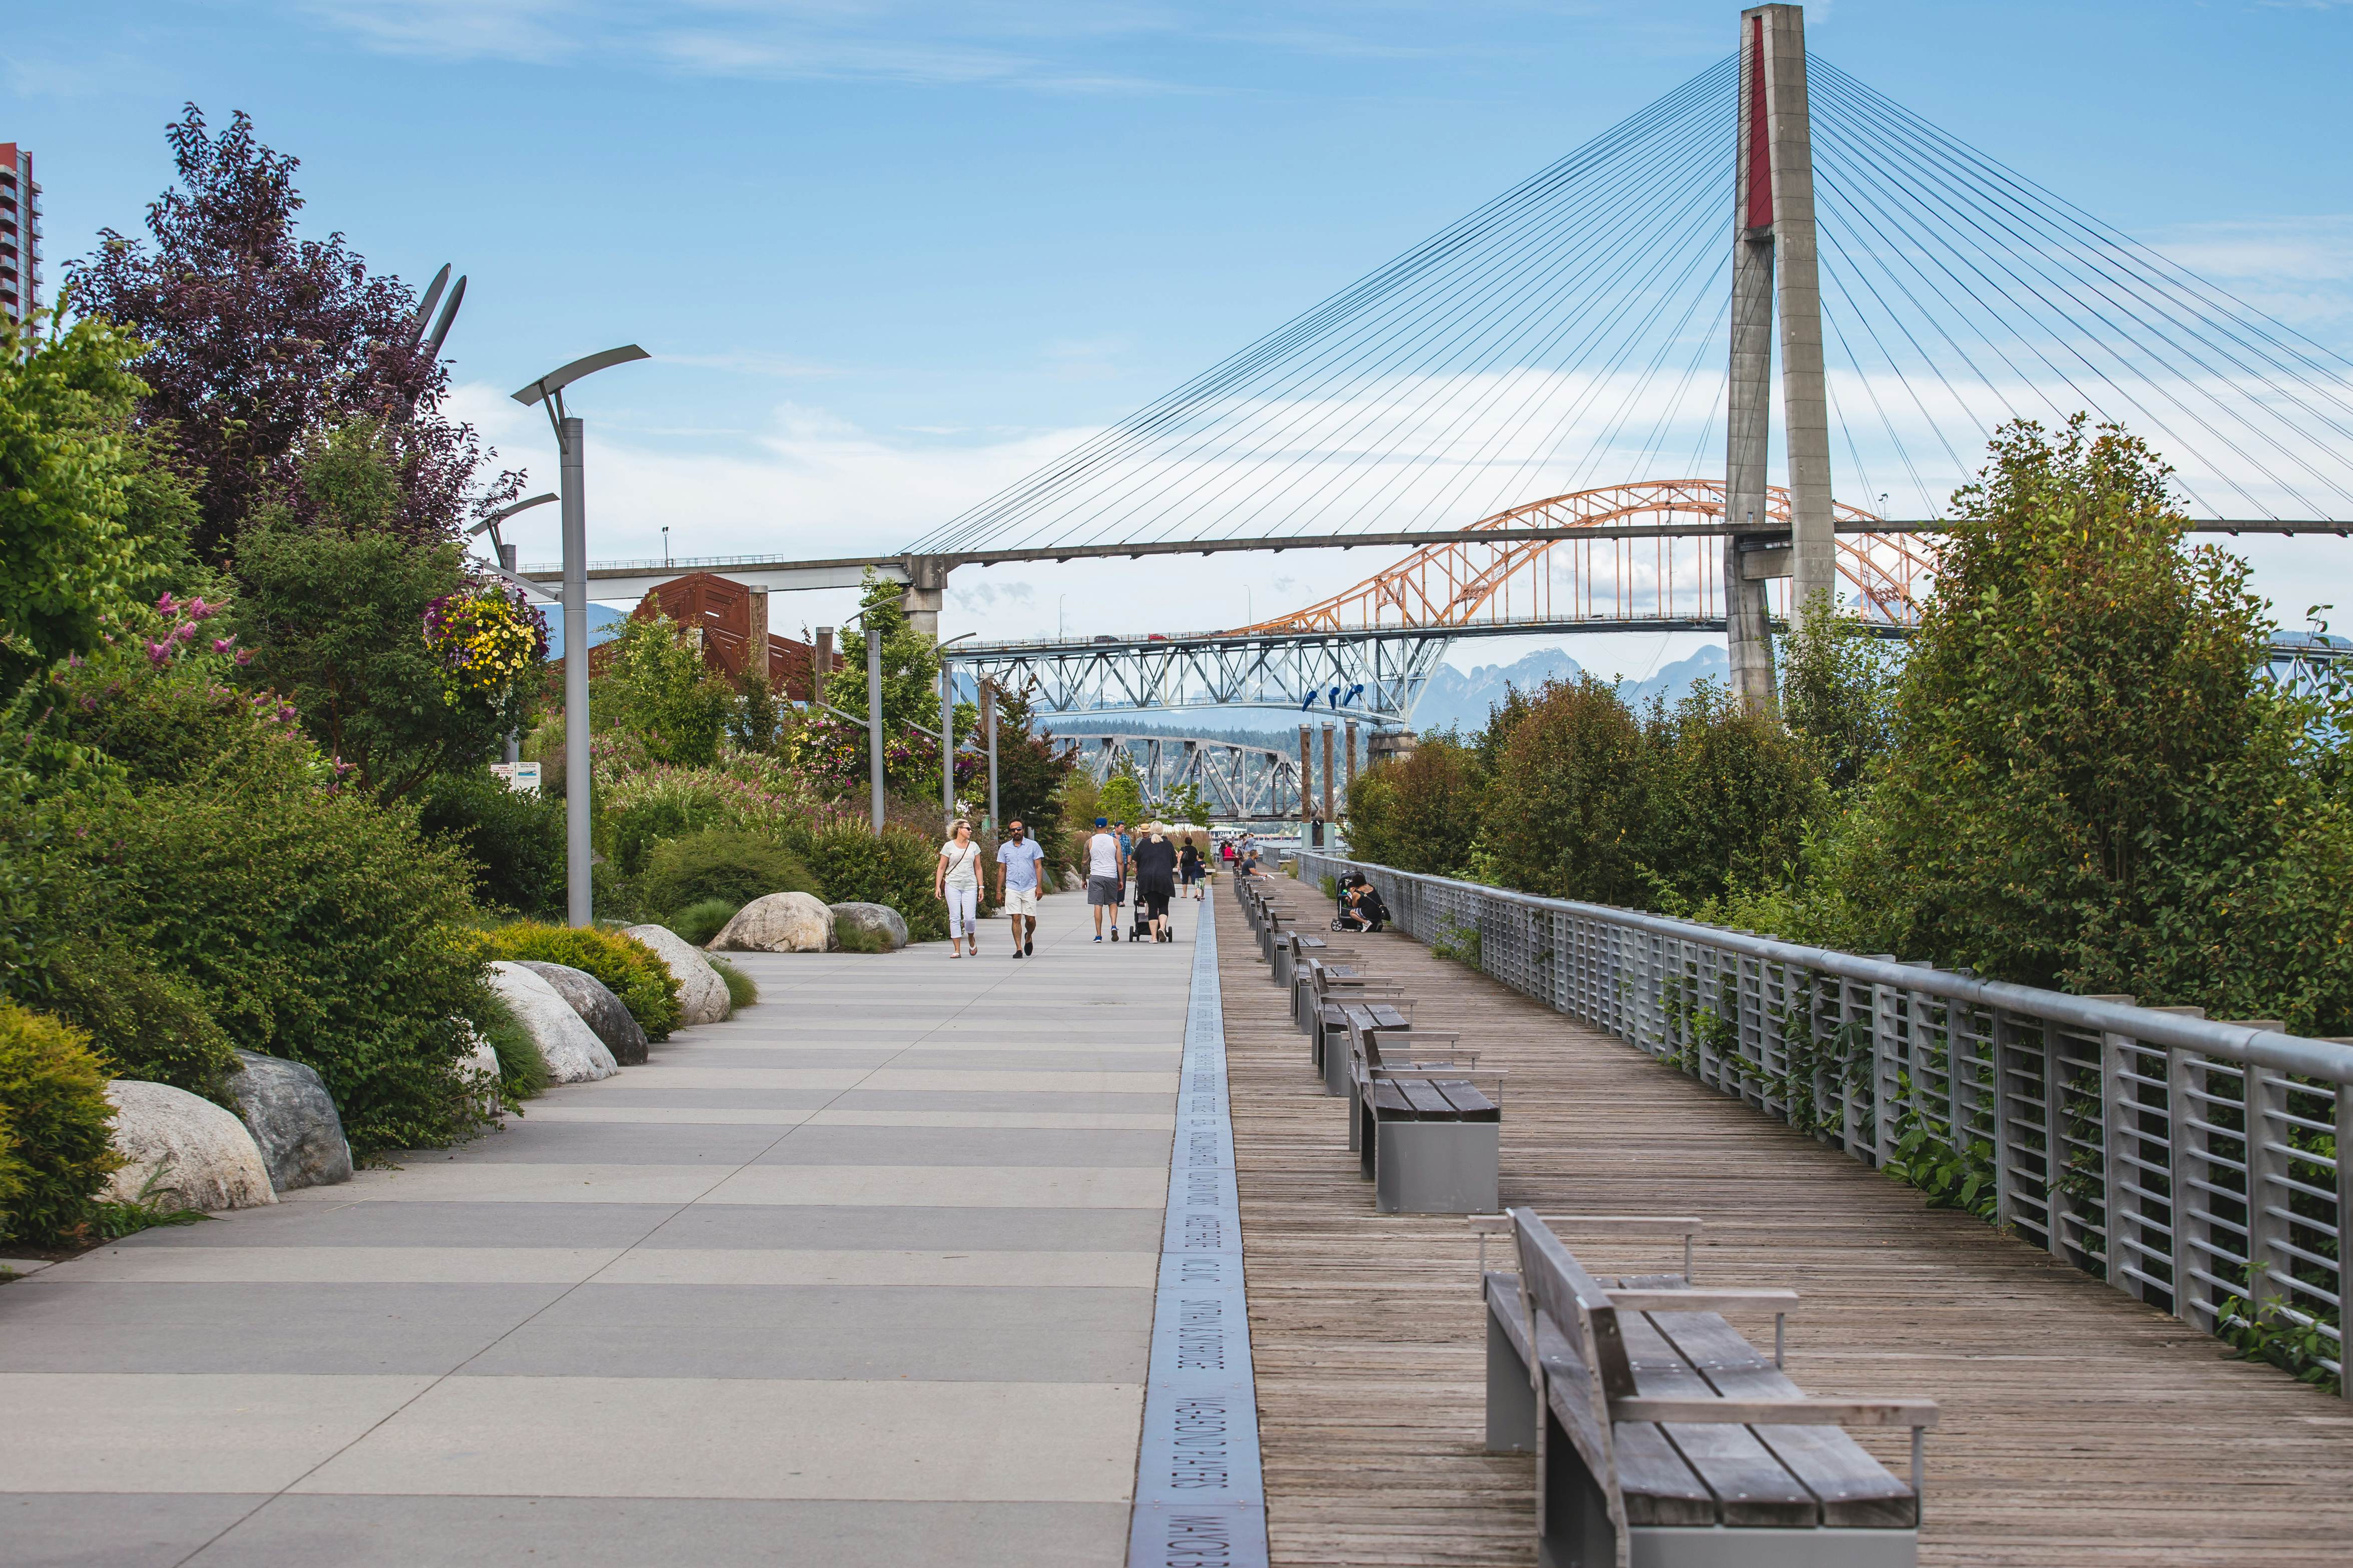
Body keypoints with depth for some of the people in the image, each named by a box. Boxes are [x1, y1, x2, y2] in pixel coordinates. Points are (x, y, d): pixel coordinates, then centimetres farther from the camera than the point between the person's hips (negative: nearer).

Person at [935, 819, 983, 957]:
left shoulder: (974, 846, 11)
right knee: (955, 918, -4)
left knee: (970, 917, -8)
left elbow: (978, 868, 15)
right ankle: (957, 950, 0)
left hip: (970, 886, 2)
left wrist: (981, 887, 10)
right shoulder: (949, 846, 3)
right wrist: (938, 887, -2)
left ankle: (972, 940, 23)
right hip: (953, 886, -2)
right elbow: (941, 868, 5)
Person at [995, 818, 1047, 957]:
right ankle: (1019, 949, -4)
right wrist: (999, 891, 9)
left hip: (1030, 888, -1)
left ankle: (1028, 937, 31)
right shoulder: (1005, 848, 9)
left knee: (1031, 919, 0)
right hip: (1012, 889, 1)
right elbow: (1002, 870, 12)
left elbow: (1038, 866, 3)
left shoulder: (1033, 845, 5)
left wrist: (1039, 887, -7)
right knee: (1016, 918, -7)